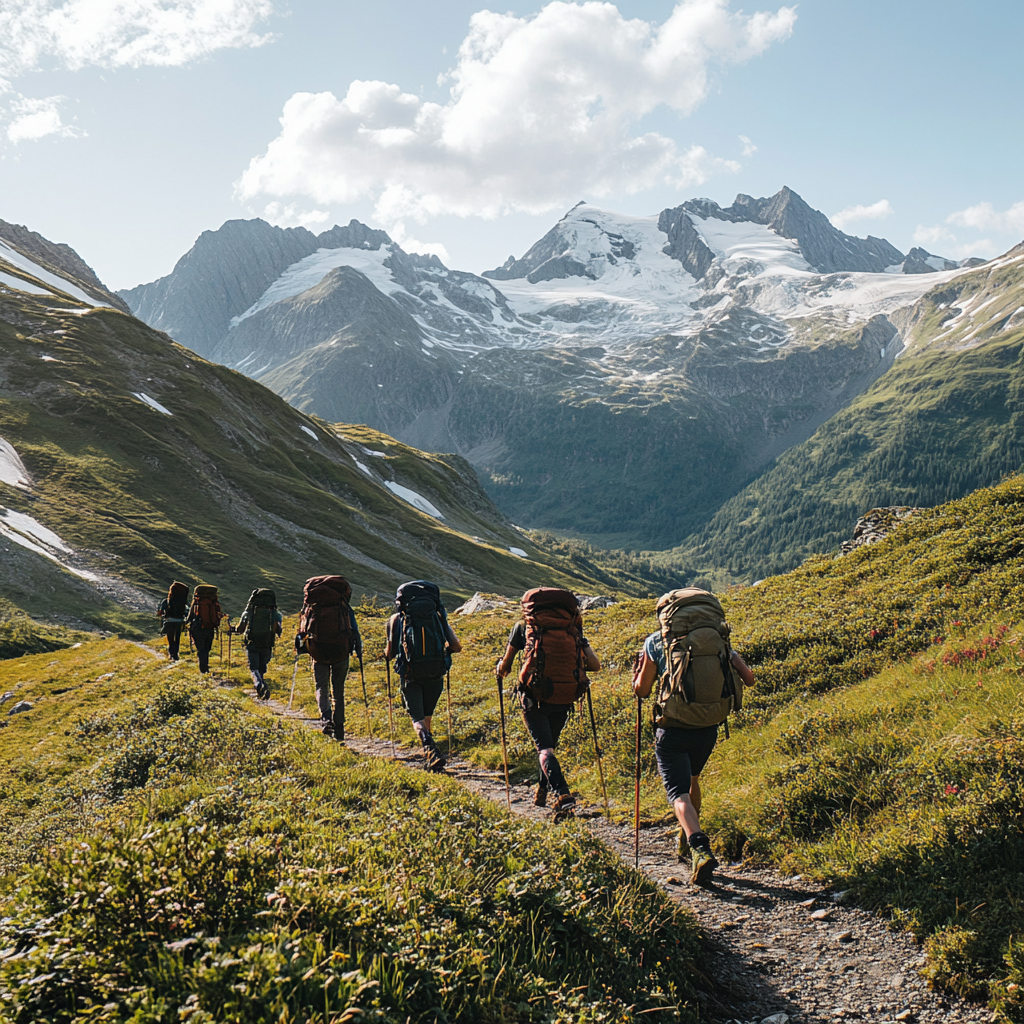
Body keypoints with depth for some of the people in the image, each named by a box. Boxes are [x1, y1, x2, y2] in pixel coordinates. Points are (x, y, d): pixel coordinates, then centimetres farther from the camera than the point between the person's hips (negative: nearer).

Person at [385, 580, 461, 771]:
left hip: (410, 675, -2)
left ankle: (432, 752, -23)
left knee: (417, 718, 4)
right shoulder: (438, 616, 8)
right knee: (428, 714, 24)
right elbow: (456, 647, 2)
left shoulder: (397, 619, 4)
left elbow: (390, 653, 5)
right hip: (435, 674, 2)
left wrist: (387, 653, 28)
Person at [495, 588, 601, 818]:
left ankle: (562, 794, -24)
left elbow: (505, 666, 16)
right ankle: (542, 793, 36)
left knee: (544, 748, -3)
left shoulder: (524, 626, 9)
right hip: (564, 700, 4)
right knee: (549, 744, 24)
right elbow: (596, 665, 9)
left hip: (535, 697, -3)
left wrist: (500, 671, 40)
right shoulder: (573, 627, 14)